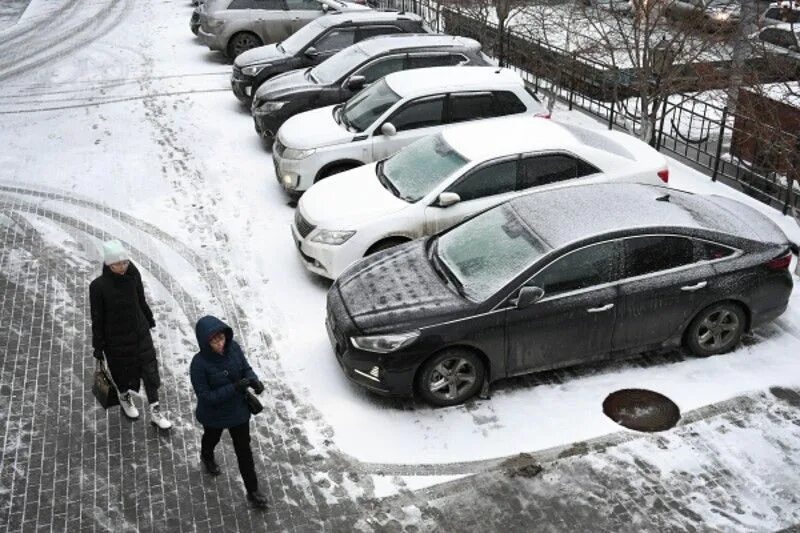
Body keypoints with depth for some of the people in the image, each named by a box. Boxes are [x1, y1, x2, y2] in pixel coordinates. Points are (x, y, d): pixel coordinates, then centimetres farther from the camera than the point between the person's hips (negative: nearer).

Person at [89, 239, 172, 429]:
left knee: (150, 371, 5)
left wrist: (149, 321, 15)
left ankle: (155, 412, 19)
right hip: (116, 338, -3)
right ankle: (125, 399, 49)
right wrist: (98, 346, -6)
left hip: (140, 333, 3)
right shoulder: (98, 286, -20)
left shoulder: (133, 276, -12)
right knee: (122, 371, 18)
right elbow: (97, 318, -12)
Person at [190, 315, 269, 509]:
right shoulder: (199, 364, -33)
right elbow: (206, 396, -29)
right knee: (212, 438, 31)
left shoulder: (233, 348, -20)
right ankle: (207, 458, 67)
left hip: (239, 410, 2)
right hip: (214, 415, -2)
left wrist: (254, 380, -26)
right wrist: (234, 388, -38)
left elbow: (246, 368, -4)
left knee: (244, 449, 13)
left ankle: (252, 491, 30)